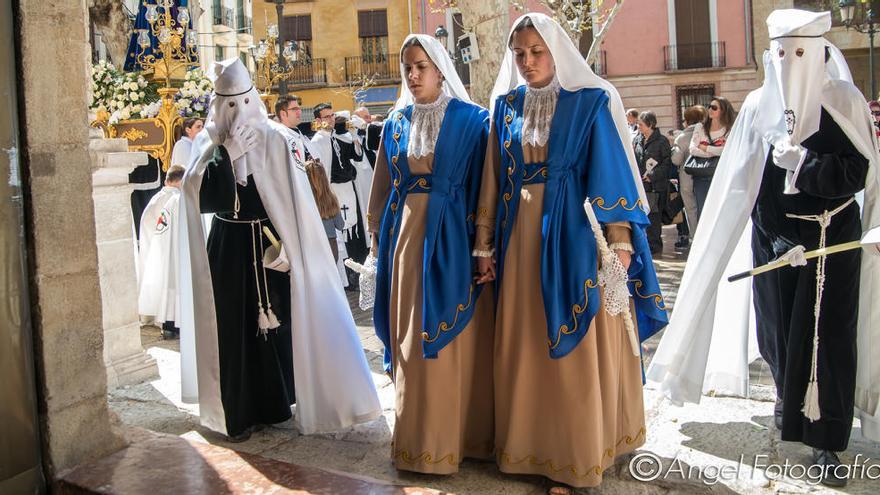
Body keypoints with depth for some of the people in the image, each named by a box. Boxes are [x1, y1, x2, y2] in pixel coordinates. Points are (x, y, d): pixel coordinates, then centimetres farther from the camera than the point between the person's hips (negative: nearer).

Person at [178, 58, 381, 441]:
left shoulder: (274, 138, -2)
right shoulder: (209, 146, 3)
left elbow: (293, 198, -4)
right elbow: (205, 199, -10)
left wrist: (286, 246, -11)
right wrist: (227, 154, -15)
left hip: (271, 244, -1)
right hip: (229, 249, 1)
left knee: (279, 321, 3)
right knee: (237, 328, 3)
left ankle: (279, 400, 20)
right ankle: (242, 410, 13)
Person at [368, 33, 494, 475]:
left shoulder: (471, 119, -2)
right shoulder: (397, 123, 11)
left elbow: (484, 184, -5)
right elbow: (386, 186, 16)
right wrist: (381, 235, 12)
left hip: (452, 236, -4)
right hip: (406, 233, 4)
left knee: (455, 334, 1)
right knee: (410, 336, 7)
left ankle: (459, 434, 12)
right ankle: (418, 435, 19)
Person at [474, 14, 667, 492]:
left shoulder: (592, 102, -3)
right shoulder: (506, 106, 10)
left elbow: (611, 171, -7)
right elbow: (494, 179, 11)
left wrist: (619, 241, -14)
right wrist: (485, 243, 10)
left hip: (575, 234, -4)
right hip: (521, 236, 4)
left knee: (579, 348, 1)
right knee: (524, 343, 9)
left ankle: (579, 452, 14)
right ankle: (533, 443, 23)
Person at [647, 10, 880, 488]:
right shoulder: (758, 105, 1)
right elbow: (739, 180, 4)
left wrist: (803, 162, -23)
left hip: (831, 241, -2)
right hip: (771, 238, 2)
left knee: (828, 335, -3)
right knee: (777, 324, 10)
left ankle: (826, 440, 7)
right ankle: (789, 395, 39)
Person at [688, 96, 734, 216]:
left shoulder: (729, 130, 0)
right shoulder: (700, 127, 10)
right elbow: (692, 149, -4)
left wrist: (705, 148, -7)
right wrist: (716, 152, -12)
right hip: (701, 177, 3)